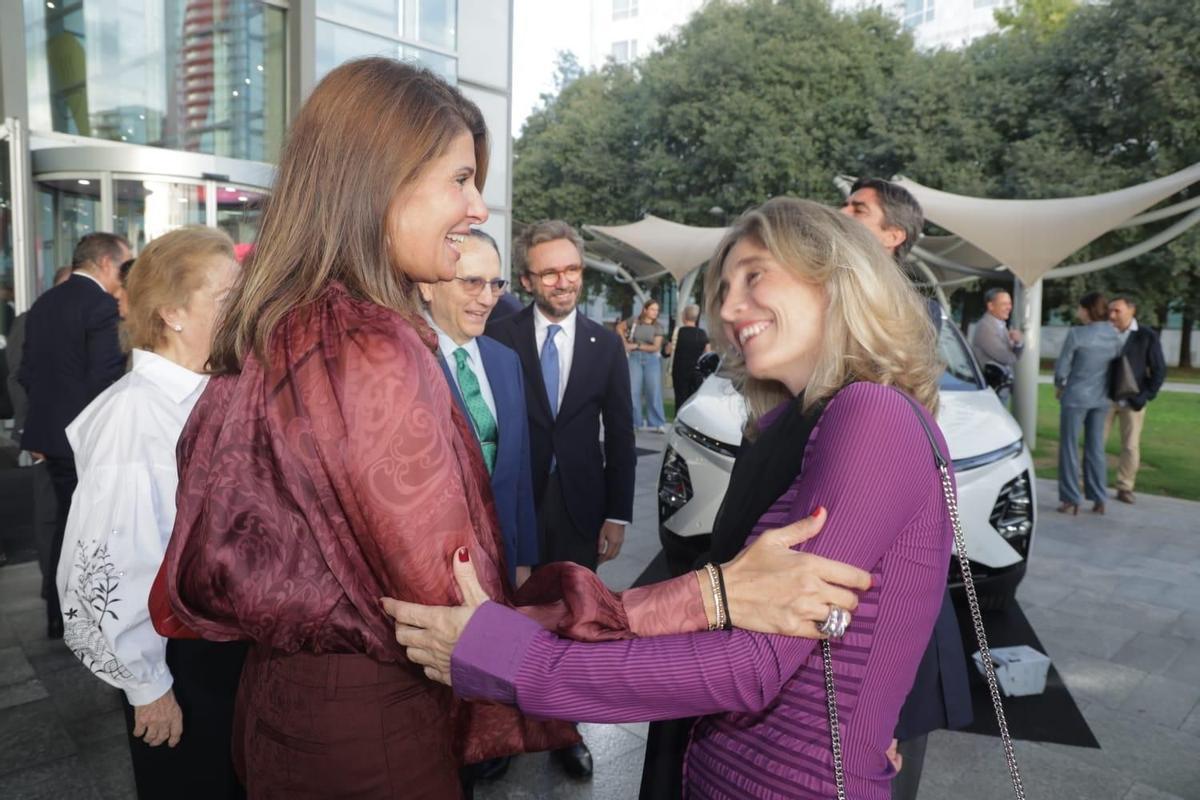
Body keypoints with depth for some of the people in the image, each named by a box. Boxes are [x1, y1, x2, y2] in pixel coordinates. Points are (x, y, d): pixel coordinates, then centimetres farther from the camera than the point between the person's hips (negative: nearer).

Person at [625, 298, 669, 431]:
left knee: (654, 391, -2)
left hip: (652, 359, -1)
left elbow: (656, 347, -9)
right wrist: (625, 343, 6)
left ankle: (657, 423, 4)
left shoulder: (657, 327, -1)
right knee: (633, 391, 1)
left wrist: (637, 345, -12)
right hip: (635, 357, 1)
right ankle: (636, 421, 12)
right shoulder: (634, 321, 1)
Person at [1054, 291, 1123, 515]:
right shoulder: (1114, 335, 1)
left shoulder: (1076, 334, -16)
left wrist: (1059, 386, 7)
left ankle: (1071, 500, 6)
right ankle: (1099, 500, 18)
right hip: (1102, 398, 5)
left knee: (1069, 448, 4)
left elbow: (1062, 367, -11)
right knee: (1096, 448, 14)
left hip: (1076, 396, -5)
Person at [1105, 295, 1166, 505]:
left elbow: (1159, 370, 0)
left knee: (1131, 447, 4)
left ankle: (1124, 488, 14)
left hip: (1132, 401, -1)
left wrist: (1146, 396, -8)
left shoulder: (1147, 337, -2)